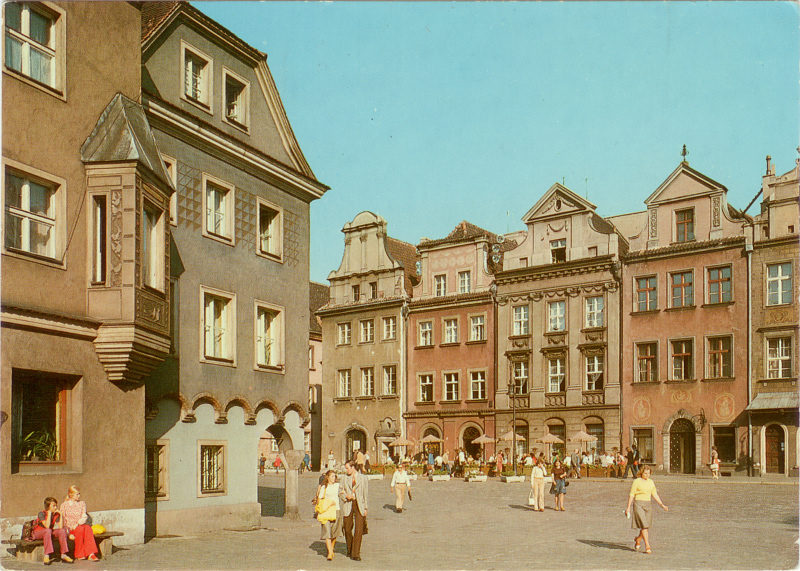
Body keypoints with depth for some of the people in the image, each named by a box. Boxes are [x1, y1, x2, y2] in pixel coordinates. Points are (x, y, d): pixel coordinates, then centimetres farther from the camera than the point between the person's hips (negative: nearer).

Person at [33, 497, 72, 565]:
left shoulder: (56, 514, -3)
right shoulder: (41, 514, -18)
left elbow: (60, 527, -15)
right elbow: (47, 526, -32)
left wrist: (60, 515, -15)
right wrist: (49, 513, -29)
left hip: (48, 533, 5)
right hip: (37, 533, -5)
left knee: (62, 531, -20)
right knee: (48, 531, -37)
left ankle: (64, 555, -20)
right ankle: (46, 555, -39)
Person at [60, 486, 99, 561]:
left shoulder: (82, 504, 16)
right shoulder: (64, 505, 8)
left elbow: (84, 517, 4)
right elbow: (63, 520, 2)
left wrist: (77, 524, -17)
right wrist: (69, 533, -12)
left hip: (81, 525, 2)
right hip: (69, 528, -2)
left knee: (88, 528, -34)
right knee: (80, 529, -36)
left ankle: (91, 554, -45)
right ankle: (80, 555, -28)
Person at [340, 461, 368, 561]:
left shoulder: (363, 478, 3)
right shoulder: (345, 478, 9)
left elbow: (366, 494, 5)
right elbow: (340, 491, 13)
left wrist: (365, 508, 1)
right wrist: (346, 496, -8)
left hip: (359, 505, -2)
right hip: (348, 505, 2)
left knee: (359, 530, -8)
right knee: (347, 529, 6)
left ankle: (355, 554, -3)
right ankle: (349, 549, 29)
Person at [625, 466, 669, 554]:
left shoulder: (651, 482, 10)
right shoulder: (636, 481, -5)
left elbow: (655, 495, 14)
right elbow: (631, 495, -4)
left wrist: (662, 505, 5)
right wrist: (628, 507, -6)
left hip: (647, 505, 6)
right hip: (638, 504, -5)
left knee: (646, 527, 8)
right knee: (644, 525, -14)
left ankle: (638, 540, 34)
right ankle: (647, 546, -13)